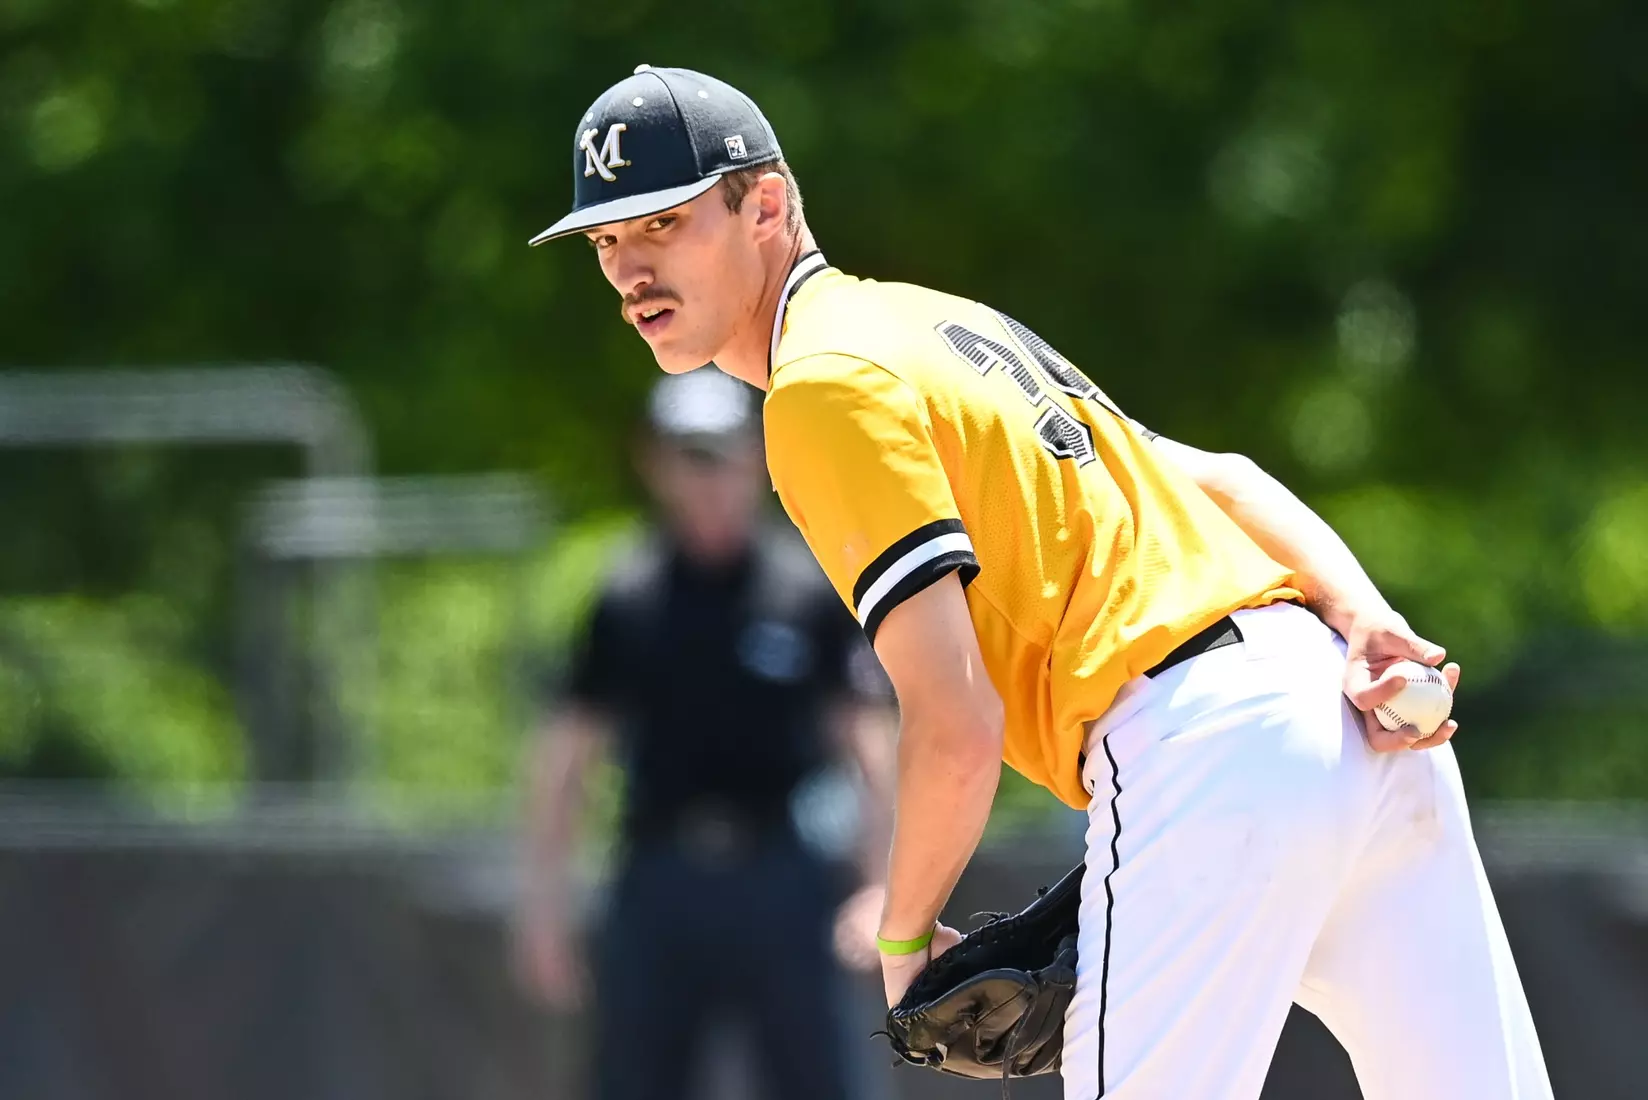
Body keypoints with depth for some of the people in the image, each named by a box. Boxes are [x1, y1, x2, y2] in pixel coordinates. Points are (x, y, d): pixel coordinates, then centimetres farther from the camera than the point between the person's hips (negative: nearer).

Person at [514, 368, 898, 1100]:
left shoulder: (813, 593, 2)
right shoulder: (626, 601, 6)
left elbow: (872, 748, 1)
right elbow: (566, 757, 10)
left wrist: (885, 886, -8)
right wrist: (545, 900, 5)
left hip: (780, 880, -2)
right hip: (657, 881, 2)